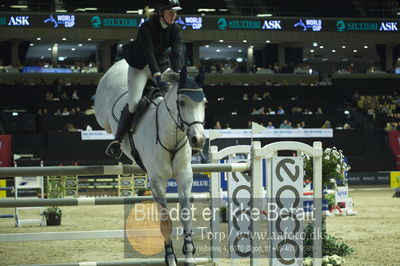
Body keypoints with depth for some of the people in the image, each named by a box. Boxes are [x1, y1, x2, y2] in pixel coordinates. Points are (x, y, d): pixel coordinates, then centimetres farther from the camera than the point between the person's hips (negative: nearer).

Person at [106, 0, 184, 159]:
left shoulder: (175, 30, -8)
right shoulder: (146, 28, -24)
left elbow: (178, 52, -20)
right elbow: (149, 54, -34)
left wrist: (177, 72, -40)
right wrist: (158, 78, -46)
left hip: (162, 65, 5)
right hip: (140, 67, -5)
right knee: (134, 103, -19)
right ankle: (117, 140, -4)